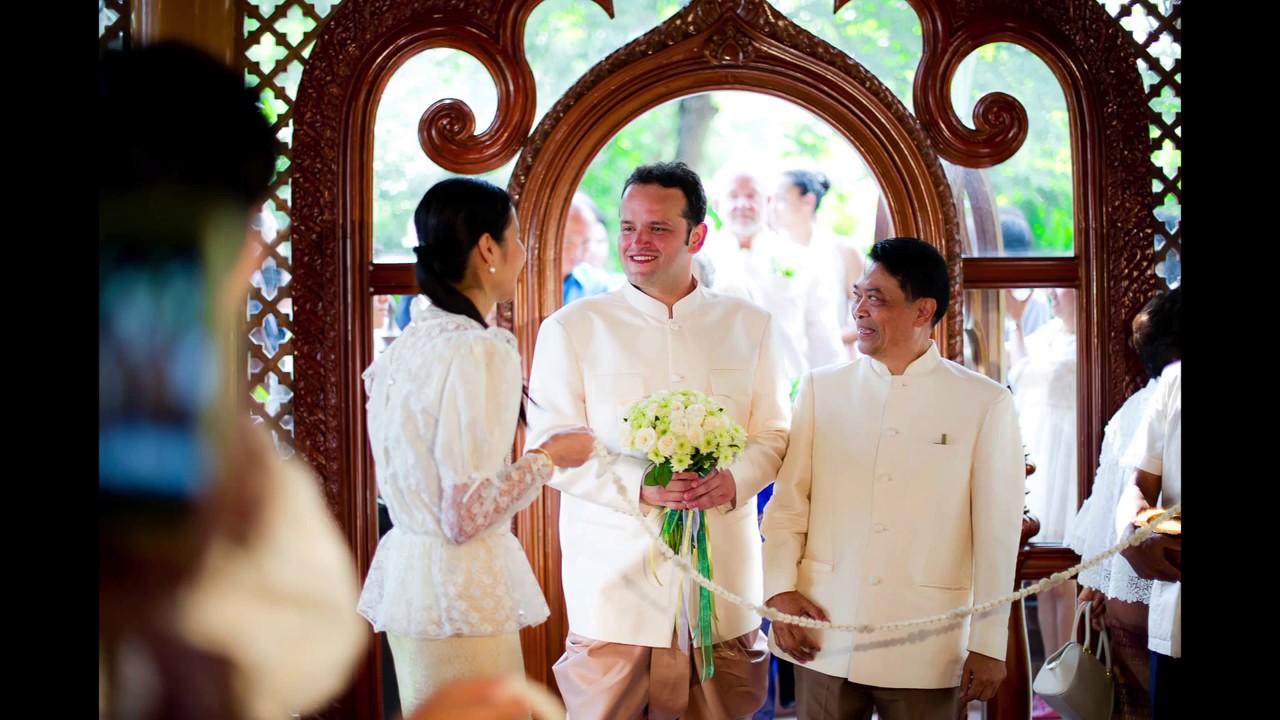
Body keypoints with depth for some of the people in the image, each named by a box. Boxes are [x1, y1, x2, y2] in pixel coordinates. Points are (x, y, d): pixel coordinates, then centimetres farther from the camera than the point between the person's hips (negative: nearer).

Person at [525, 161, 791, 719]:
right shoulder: (571, 329, 2)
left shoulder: (749, 327, 11)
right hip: (614, 584, -2)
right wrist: (638, 487, -17)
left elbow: (775, 434, 12)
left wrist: (734, 480, -11)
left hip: (723, 583, 2)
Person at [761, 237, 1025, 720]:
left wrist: (989, 644, -1)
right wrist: (780, 589, -5)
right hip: (822, 639, 2)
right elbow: (788, 502, 7)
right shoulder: (820, 388, 6)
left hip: (926, 652, -2)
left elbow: (998, 532, -1)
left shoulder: (986, 404, -2)